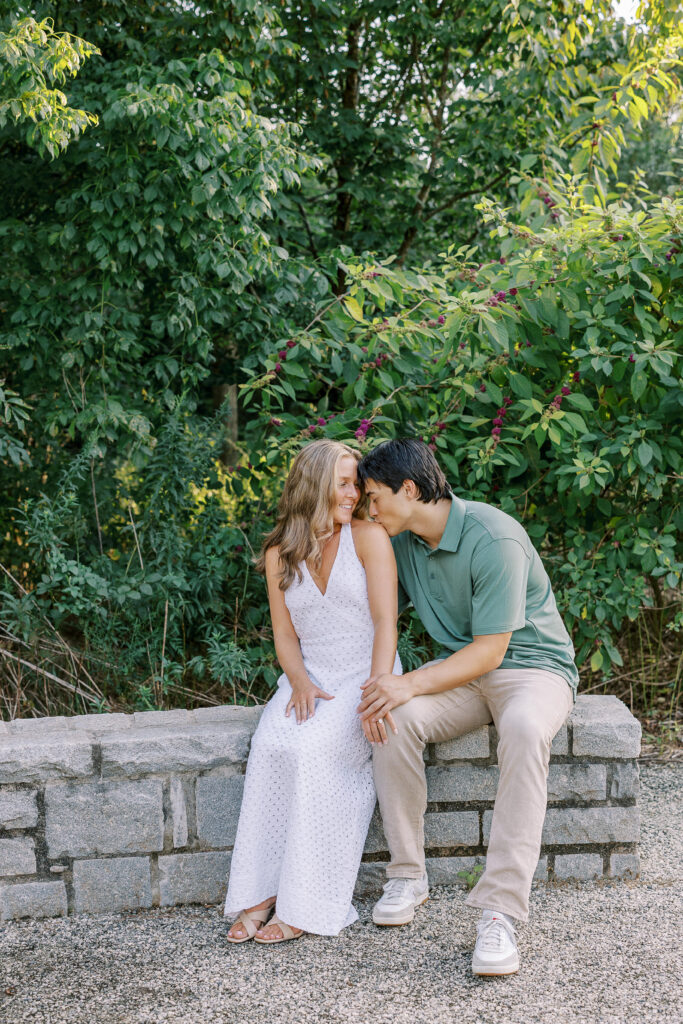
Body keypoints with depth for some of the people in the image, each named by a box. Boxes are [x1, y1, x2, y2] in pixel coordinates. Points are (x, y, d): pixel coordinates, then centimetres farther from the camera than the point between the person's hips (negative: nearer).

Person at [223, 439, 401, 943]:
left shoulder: (369, 537, -2)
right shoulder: (279, 555, 10)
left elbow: (386, 621, -9)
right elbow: (284, 633, 9)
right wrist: (299, 682, -11)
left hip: (366, 675, -3)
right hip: (310, 679, 3)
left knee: (312, 749, -31)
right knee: (271, 745, -28)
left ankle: (306, 904, -25)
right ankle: (262, 894, -25)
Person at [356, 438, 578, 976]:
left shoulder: (494, 538, -22)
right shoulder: (403, 540, 2)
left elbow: (490, 651, -23)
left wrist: (413, 683, -33)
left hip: (532, 665, -6)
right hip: (461, 670, 6)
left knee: (524, 729, -41)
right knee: (392, 718, -27)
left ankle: (500, 911, -39)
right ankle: (408, 876, -13)